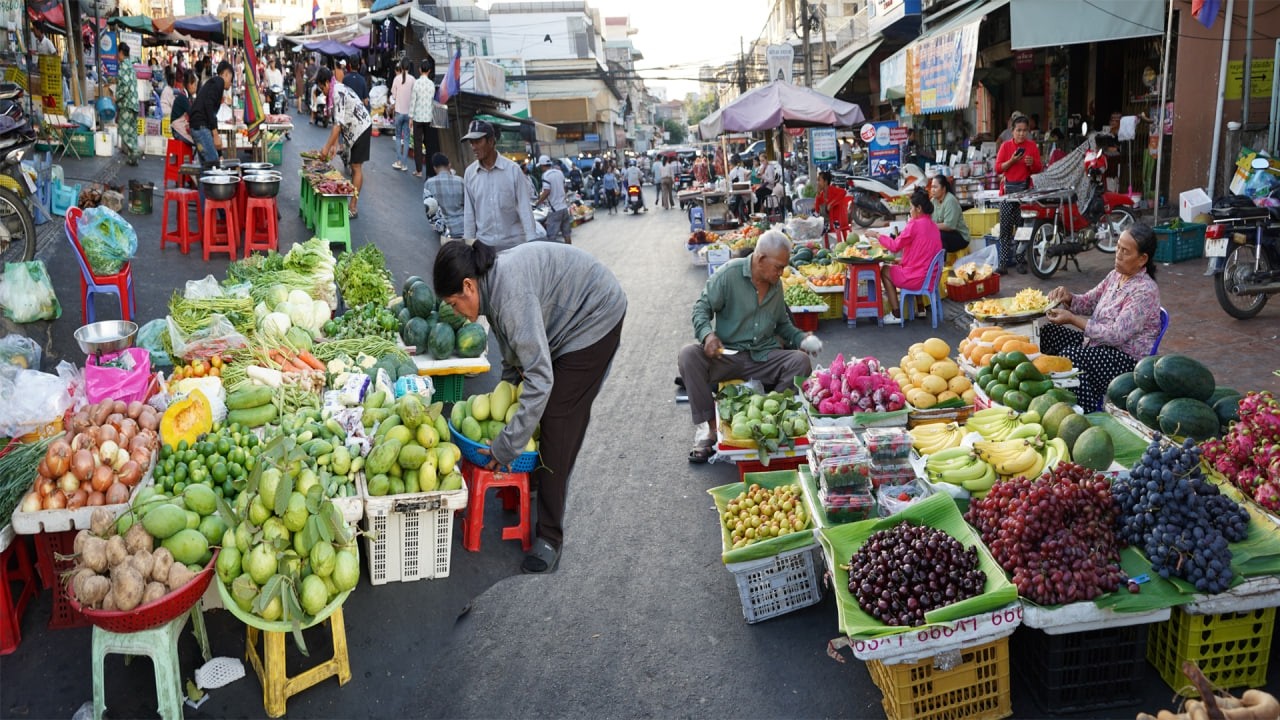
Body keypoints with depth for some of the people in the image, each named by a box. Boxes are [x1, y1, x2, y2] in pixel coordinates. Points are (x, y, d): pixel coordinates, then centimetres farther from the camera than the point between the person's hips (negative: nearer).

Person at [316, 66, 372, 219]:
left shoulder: (338, 93, -20)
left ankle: (353, 208, -4)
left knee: (356, 167, -7)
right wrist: (334, 144, 9)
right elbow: (338, 121, 13)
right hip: (357, 128, 10)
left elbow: (338, 123, -25)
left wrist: (327, 146, -21)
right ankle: (353, 204, 16)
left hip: (361, 128, -10)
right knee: (354, 167, 11)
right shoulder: (338, 90, 11)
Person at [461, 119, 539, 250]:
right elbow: (469, 212, 7)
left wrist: (531, 242, -12)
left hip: (513, 243, -2)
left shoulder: (513, 169, -6)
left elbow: (524, 207, -6)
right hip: (484, 244, 2)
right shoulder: (469, 173, 2)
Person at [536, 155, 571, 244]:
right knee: (567, 233, 13)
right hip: (564, 207, 7)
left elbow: (547, 192, -21)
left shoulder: (546, 175, -12)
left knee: (551, 237, -5)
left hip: (555, 209, -7)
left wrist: (538, 202, -9)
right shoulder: (560, 172, 10)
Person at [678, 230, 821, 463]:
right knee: (689, 354, -30)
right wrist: (707, 333, -24)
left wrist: (800, 337, 5)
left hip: (764, 357, 3)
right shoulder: (729, 273, -6)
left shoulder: (776, 284, 10)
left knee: (800, 360, -23)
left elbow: (782, 323, 24)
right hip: (727, 355, -3)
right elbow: (702, 307, -4)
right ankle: (707, 426, -28)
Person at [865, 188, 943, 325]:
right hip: (932, 276, 8)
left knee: (885, 270, 12)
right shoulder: (932, 225, 9)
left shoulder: (915, 224, -15)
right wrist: (903, 261, 16)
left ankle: (896, 315, 10)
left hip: (918, 278, -8)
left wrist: (877, 235, 0)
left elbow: (895, 246, -10)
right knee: (895, 267, 30)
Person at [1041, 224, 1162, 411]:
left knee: (1070, 356, -31)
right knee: (1048, 332, 2)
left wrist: (1072, 319, -25)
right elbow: (1089, 302, 14)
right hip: (1098, 344, 9)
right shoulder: (1115, 275, 5)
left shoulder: (1145, 291, -20)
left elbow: (1117, 335, -26)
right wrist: (1068, 299, -9)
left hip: (1128, 360, -9)